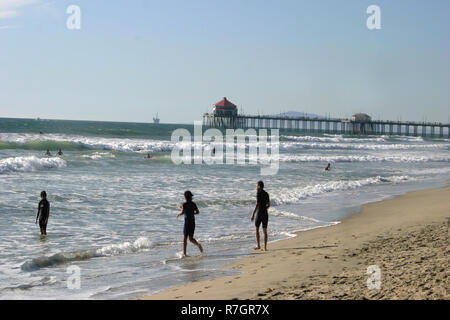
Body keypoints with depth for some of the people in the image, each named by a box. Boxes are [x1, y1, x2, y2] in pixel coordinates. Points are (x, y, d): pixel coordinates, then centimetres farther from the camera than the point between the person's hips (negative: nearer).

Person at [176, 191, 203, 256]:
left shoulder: (185, 204, -11)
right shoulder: (193, 204, 6)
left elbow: (182, 212, -19)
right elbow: (197, 212, 12)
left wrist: (179, 214, 2)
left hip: (187, 222, -5)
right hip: (193, 222, 5)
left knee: (185, 238, 3)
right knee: (191, 238, 14)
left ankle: (184, 253, 2)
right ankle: (198, 244, -15)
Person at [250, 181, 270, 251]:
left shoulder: (259, 193, -12)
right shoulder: (266, 194, 11)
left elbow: (257, 205, -18)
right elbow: (268, 205, 17)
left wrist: (253, 214, -17)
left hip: (259, 213, -6)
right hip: (265, 213, 6)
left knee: (257, 229, 11)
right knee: (265, 230, 5)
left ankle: (258, 245, 11)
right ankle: (265, 247, 1)